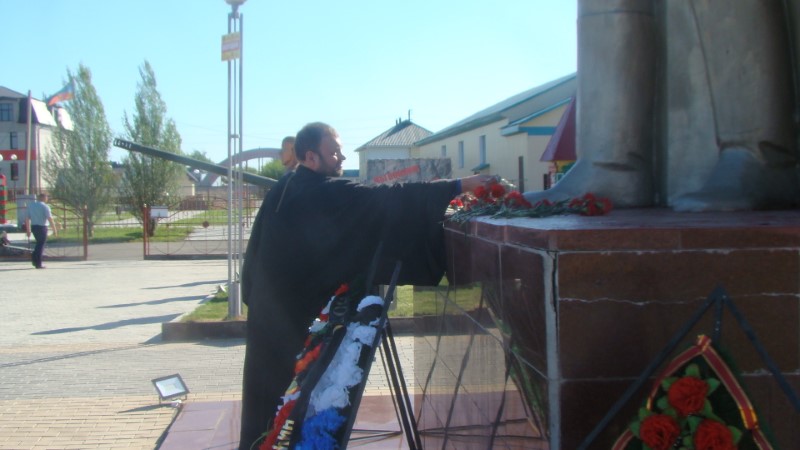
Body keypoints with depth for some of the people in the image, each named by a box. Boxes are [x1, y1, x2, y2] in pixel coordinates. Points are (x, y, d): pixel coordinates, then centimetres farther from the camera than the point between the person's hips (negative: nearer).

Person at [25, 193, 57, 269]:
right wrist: (55, 230, -11)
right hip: (42, 227, -6)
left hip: (33, 226, 6)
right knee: (41, 245, 2)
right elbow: (50, 219, -15)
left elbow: (27, 218, 12)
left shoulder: (31, 205, 10)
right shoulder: (45, 206, -9)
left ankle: (34, 259, 15)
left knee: (39, 243, 23)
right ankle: (38, 264, 3)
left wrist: (28, 230, 18)